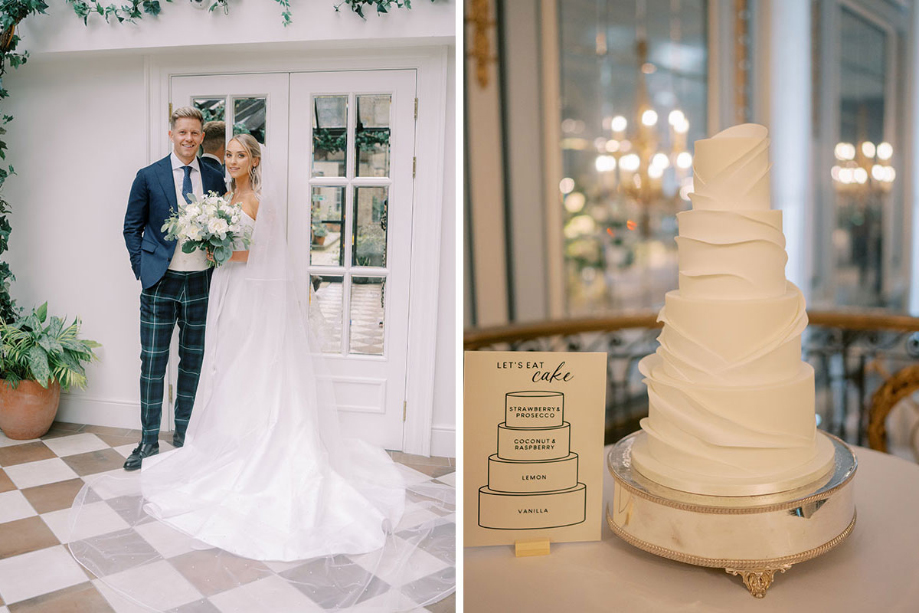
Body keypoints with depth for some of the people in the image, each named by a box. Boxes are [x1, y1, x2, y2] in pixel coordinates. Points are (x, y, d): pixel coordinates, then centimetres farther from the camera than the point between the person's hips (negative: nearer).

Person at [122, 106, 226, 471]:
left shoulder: (215, 179, 7)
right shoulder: (148, 177, 1)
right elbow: (132, 227, 5)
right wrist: (142, 268, -3)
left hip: (201, 283, 2)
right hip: (160, 283, -2)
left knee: (193, 361, 10)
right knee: (153, 361, 2)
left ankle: (183, 435, 25)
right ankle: (149, 441, 14)